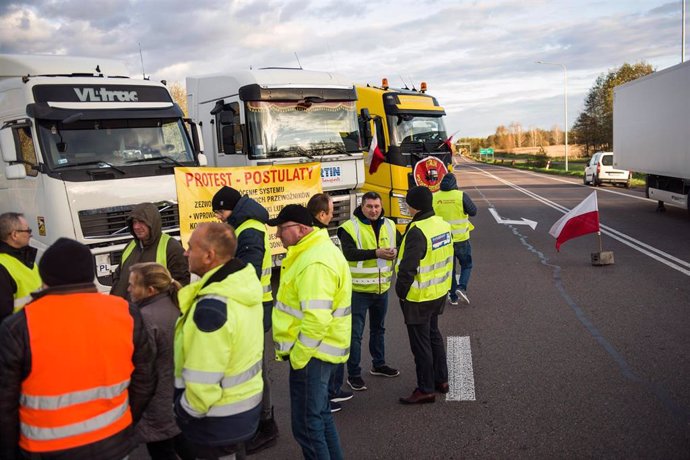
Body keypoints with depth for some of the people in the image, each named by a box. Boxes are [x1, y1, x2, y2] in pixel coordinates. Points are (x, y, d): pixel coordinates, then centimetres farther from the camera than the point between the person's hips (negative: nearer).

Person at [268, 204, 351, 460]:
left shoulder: (314, 263, -24)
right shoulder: (317, 249, 10)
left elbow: (317, 319, -31)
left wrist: (297, 357, -19)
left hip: (311, 353, -11)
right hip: (319, 350, 11)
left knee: (307, 425, 2)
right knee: (320, 412, 23)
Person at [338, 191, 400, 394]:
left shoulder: (389, 225, 4)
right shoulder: (350, 227, -13)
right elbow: (349, 253, -26)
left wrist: (394, 252, -17)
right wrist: (376, 253, -34)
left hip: (382, 288, 6)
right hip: (359, 289, -6)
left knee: (378, 329, 23)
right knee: (355, 333, 1)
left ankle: (378, 364, 41)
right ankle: (353, 374, 14)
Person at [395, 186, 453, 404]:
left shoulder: (417, 231, -25)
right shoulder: (443, 224, 3)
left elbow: (408, 267, -26)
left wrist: (401, 291, -12)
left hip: (419, 297, -9)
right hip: (439, 293, 9)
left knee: (420, 343, 4)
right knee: (433, 335, 23)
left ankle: (426, 389, 16)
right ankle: (441, 379, 36)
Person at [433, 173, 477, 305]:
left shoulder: (434, 198, -3)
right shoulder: (461, 196, -11)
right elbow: (473, 211, -6)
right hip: (461, 239, -2)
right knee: (466, 264, 17)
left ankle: (453, 296, 18)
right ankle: (462, 287, -3)